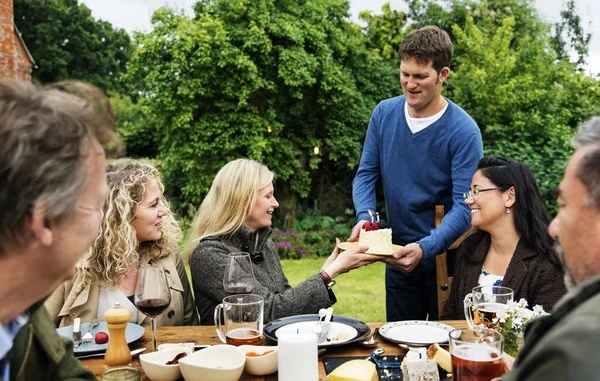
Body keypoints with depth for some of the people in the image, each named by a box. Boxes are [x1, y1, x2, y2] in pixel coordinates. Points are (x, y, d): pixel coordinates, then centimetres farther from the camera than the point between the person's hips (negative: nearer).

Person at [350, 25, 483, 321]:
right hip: (398, 254, 4)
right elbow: (366, 174, 0)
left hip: (446, 255, -3)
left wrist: (425, 248, -34)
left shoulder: (463, 131, -18)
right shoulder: (384, 113, -5)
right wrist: (364, 217, -18)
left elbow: (464, 206, -21)